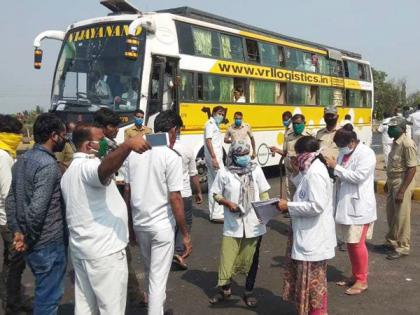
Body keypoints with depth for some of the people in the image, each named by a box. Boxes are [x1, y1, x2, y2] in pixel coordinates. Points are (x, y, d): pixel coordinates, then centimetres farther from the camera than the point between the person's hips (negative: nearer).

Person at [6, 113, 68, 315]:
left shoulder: (22, 160, 9)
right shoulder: (48, 165, -20)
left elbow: (11, 199, 11)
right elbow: (37, 208, -27)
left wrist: (17, 231, 9)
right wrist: (29, 239, -14)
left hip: (35, 243, 9)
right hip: (49, 244, -9)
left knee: (43, 292, 24)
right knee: (49, 297, 6)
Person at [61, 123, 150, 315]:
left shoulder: (71, 171, 16)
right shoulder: (87, 166, -17)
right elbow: (105, 169, -41)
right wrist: (128, 145, -56)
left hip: (81, 247, 10)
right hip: (104, 250, -10)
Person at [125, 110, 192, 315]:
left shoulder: (133, 153, 3)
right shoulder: (171, 157, -15)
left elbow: (128, 190, 7)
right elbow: (175, 199, -17)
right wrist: (185, 234, -10)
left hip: (139, 223, 6)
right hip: (162, 225, -6)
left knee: (150, 272, 25)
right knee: (158, 278, 4)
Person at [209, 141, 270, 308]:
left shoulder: (256, 170, -1)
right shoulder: (224, 173, -5)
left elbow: (264, 194, 5)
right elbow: (216, 195, 3)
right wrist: (228, 203, -16)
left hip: (254, 223, 1)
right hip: (233, 224, -1)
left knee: (250, 259, 11)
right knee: (227, 257, 1)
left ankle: (249, 292, 28)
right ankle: (224, 289, 24)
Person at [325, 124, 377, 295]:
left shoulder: (366, 153, -14)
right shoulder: (344, 153, 10)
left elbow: (358, 176, -23)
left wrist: (336, 167, -20)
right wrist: (330, 167, -4)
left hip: (359, 206, -8)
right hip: (344, 205, 8)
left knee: (357, 244, 0)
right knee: (349, 243, 15)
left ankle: (362, 281, 15)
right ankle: (355, 276, 30)